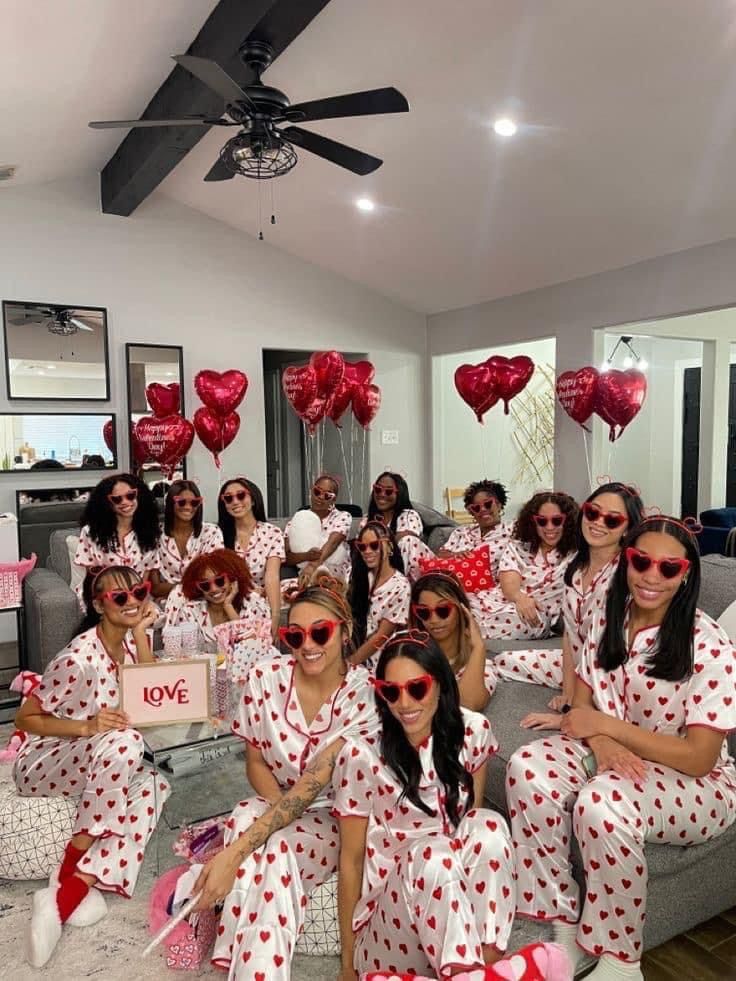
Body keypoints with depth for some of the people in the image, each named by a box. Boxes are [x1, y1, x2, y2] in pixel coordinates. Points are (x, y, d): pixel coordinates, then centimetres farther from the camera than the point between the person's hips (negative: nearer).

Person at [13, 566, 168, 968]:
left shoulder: (130, 639, -3)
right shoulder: (78, 660, -25)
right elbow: (25, 718, -16)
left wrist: (141, 632, -13)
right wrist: (86, 726, -31)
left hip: (96, 762, 7)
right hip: (43, 763, -7)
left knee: (152, 785, -21)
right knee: (123, 741, -35)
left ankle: (68, 893, -21)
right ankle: (72, 868, -21)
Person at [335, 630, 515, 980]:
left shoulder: (472, 730, -10)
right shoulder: (362, 754, -18)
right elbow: (351, 858, -8)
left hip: (458, 890, 3)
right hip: (391, 895, -3)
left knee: (489, 826, -26)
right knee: (434, 855, -33)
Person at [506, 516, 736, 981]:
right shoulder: (609, 619, -3)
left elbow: (698, 758, -20)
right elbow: (583, 699, 4)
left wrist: (605, 725, -21)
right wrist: (598, 739, -19)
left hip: (695, 784, -5)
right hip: (612, 753, 5)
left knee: (602, 804, -36)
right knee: (528, 769, -23)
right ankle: (564, 931, -8)